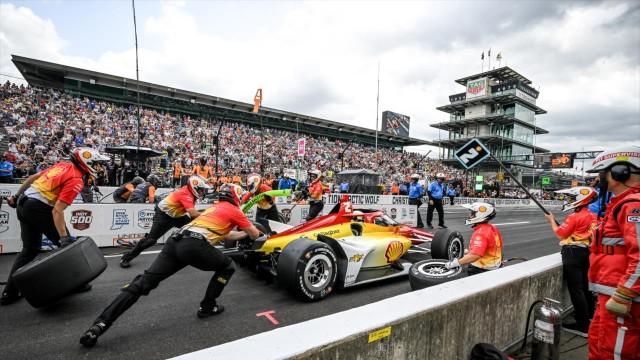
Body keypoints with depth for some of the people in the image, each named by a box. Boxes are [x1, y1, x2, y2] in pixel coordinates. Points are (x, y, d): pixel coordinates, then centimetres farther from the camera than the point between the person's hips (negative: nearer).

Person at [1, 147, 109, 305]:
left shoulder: (63, 165, 8)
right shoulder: (76, 181, -16)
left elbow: (33, 177, 15)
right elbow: (57, 210, -22)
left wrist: (16, 196, 26)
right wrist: (64, 237, -23)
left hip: (23, 204, 9)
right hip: (39, 208, -9)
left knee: (30, 249, 18)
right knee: (66, 245, 7)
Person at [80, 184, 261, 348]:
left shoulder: (214, 208, 34)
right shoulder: (234, 211, 13)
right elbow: (255, 234, 19)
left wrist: (244, 234, 56)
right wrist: (249, 232, 43)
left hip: (175, 241, 7)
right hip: (195, 246, -7)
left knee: (143, 282, 6)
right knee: (227, 267, 15)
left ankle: (100, 323, -1)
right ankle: (207, 307, 20)